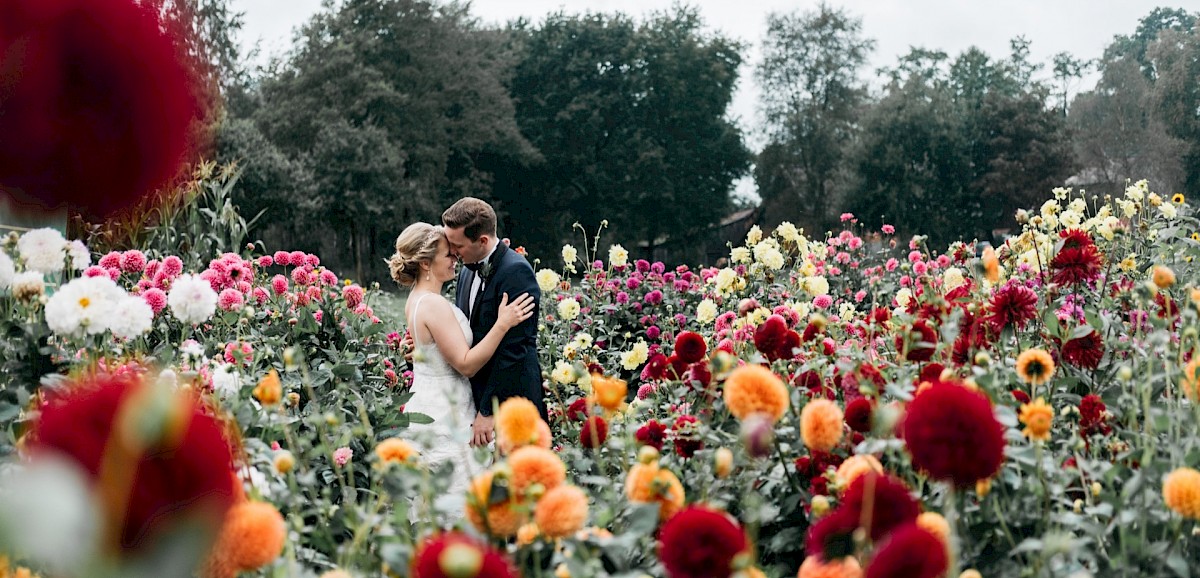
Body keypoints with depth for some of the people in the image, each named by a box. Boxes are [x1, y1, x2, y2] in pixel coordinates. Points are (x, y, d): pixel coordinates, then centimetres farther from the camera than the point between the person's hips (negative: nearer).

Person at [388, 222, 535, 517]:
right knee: (455, 506, -4)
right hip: (444, 416, -10)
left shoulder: (417, 298, 9)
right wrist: (502, 324, -24)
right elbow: (466, 364, -21)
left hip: (425, 407, 10)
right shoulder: (434, 305, -21)